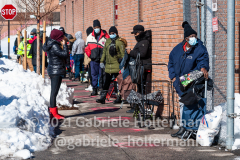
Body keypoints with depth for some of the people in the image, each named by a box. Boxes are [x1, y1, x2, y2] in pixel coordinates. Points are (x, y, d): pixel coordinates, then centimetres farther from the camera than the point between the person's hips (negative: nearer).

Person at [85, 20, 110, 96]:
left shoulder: (105, 36, 1)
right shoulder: (90, 37, 10)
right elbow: (87, 48, 16)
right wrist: (90, 55, 6)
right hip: (94, 60, 3)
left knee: (102, 74, -1)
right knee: (94, 74, 5)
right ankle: (94, 89, 12)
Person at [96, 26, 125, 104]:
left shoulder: (119, 42, -7)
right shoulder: (108, 41, 15)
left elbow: (123, 54, -11)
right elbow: (104, 52, 22)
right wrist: (102, 61, 17)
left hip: (116, 66, -7)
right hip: (108, 66, 7)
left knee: (116, 82, -4)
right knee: (107, 82, 9)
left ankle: (119, 98, 6)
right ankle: (103, 98, 12)